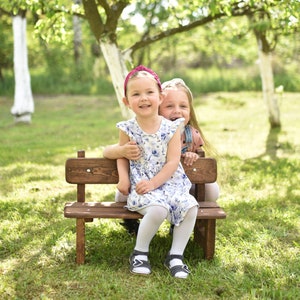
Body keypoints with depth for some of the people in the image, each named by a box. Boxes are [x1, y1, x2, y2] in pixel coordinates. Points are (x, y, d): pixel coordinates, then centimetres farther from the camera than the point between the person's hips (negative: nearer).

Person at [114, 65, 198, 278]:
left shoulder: (171, 128, -3)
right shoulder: (128, 129, -1)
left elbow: (173, 162, -6)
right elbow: (122, 157, 10)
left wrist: (153, 183, -17)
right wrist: (123, 178, -9)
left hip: (170, 183, 2)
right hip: (141, 186, -2)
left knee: (190, 206, -24)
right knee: (158, 209, -32)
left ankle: (176, 255, -4)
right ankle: (139, 253, -6)